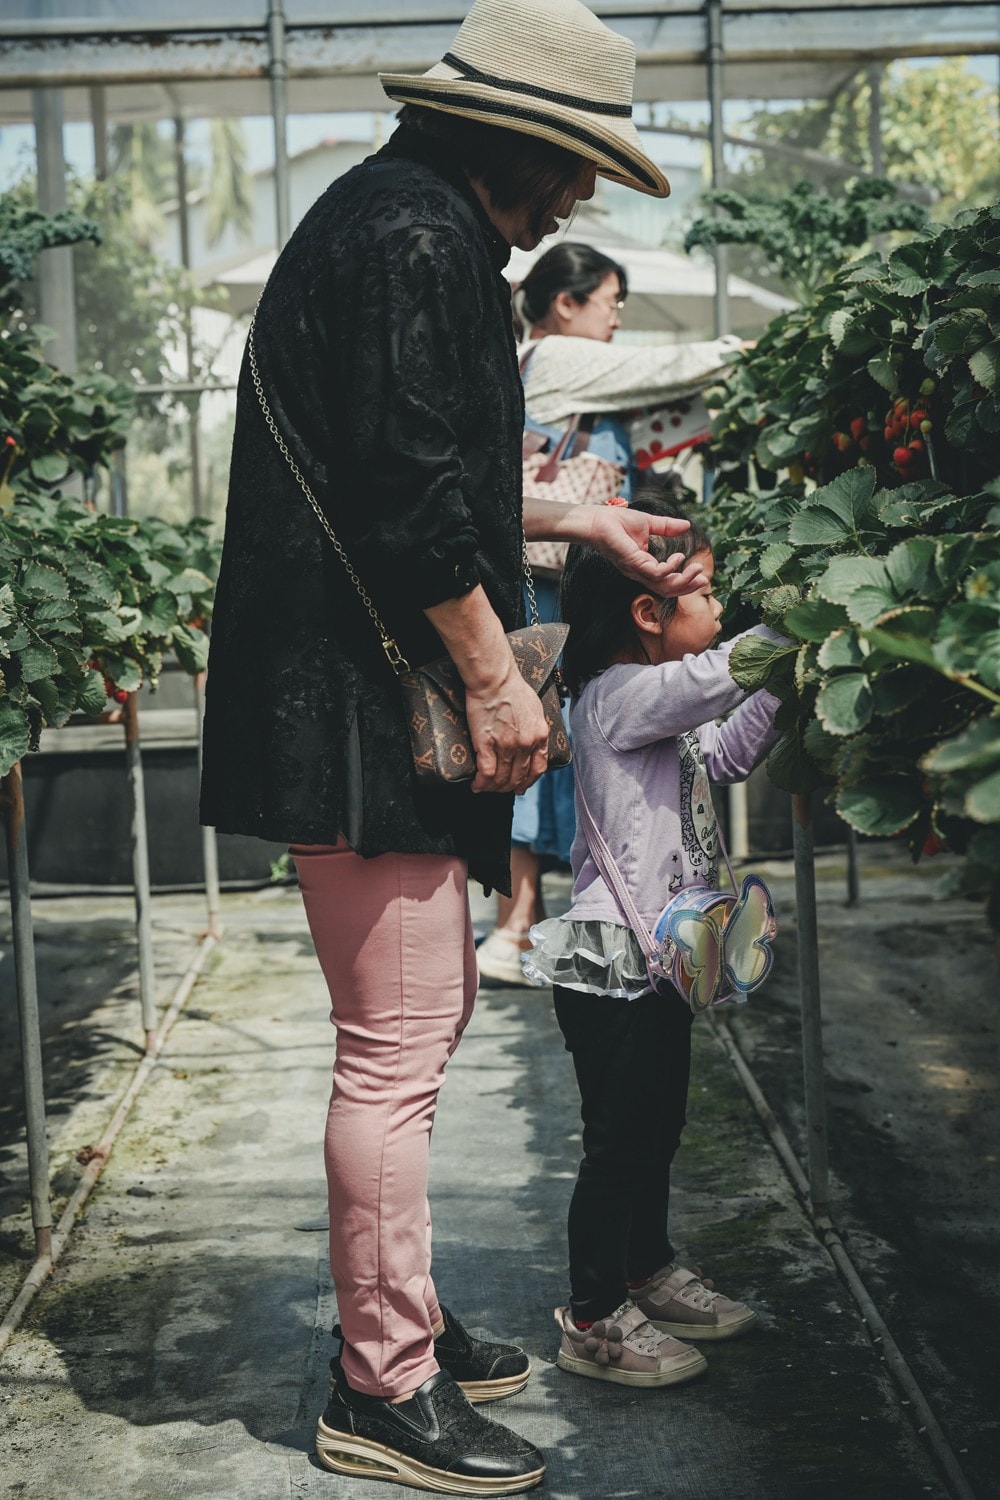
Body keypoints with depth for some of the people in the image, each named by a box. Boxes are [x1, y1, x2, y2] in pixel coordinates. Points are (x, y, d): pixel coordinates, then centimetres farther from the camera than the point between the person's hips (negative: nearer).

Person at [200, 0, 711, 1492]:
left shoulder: (407, 223, 20)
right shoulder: (414, 238, -14)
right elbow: (407, 492, -22)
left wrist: (581, 525, 25)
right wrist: (497, 677, -16)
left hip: (370, 700, 11)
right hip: (363, 707, -11)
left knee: (427, 1014, 18)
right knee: (396, 1047, -5)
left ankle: (399, 1322, 31)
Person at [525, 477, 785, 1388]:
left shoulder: (664, 710, 14)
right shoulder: (619, 697, -18)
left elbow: (725, 756, 24)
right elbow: (716, 674, -31)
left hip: (657, 962, 10)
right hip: (614, 964, -10)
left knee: (656, 1128, 20)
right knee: (618, 1142, -2)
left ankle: (649, 1274, 36)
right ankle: (593, 1318, 9)